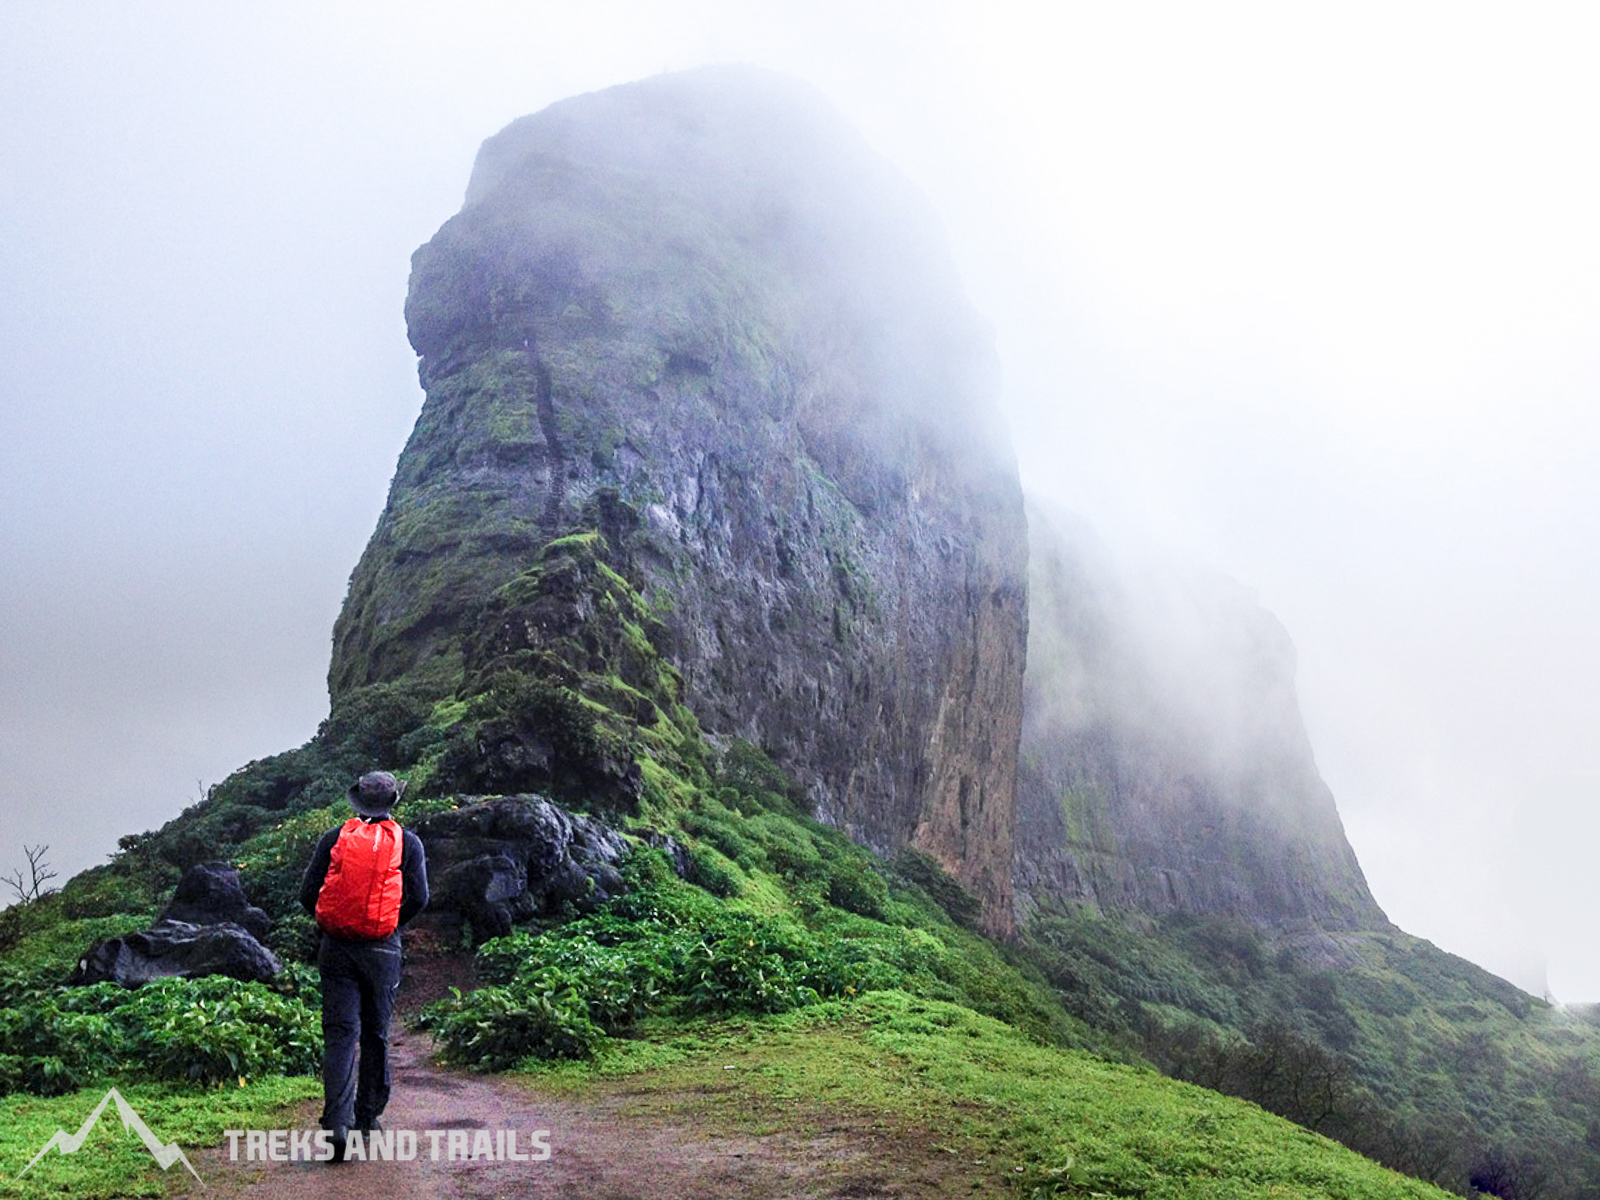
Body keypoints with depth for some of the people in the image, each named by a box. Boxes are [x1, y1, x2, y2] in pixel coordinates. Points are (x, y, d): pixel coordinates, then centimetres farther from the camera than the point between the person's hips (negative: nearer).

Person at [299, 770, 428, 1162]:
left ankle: (338, 1120, -13)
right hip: (382, 950, 0)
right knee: (376, 1034, 13)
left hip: (336, 948, 0)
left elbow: (307, 892, 1)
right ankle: (367, 1118, 21)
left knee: (340, 1033, 0)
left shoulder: (334, 838, 3)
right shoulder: (407, 842, 0)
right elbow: (418, 898, -6)